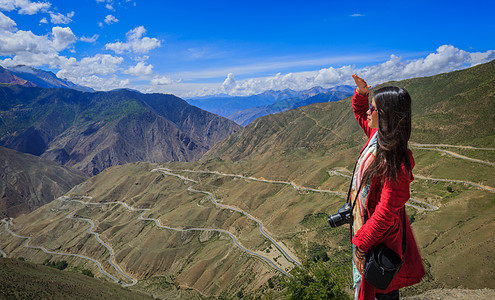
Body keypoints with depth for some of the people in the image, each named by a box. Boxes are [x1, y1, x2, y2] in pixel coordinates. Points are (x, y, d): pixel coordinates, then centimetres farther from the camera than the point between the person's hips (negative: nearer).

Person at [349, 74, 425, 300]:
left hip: (379, 235, -8)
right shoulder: (378, 135, -7)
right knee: (363, 279, 29)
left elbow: (385, 214, -29)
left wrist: (361, 245, -21)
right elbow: (359, 113, 14)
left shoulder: (395, 165, -33)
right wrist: (361, 93, -4)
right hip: (364, 220, 9)